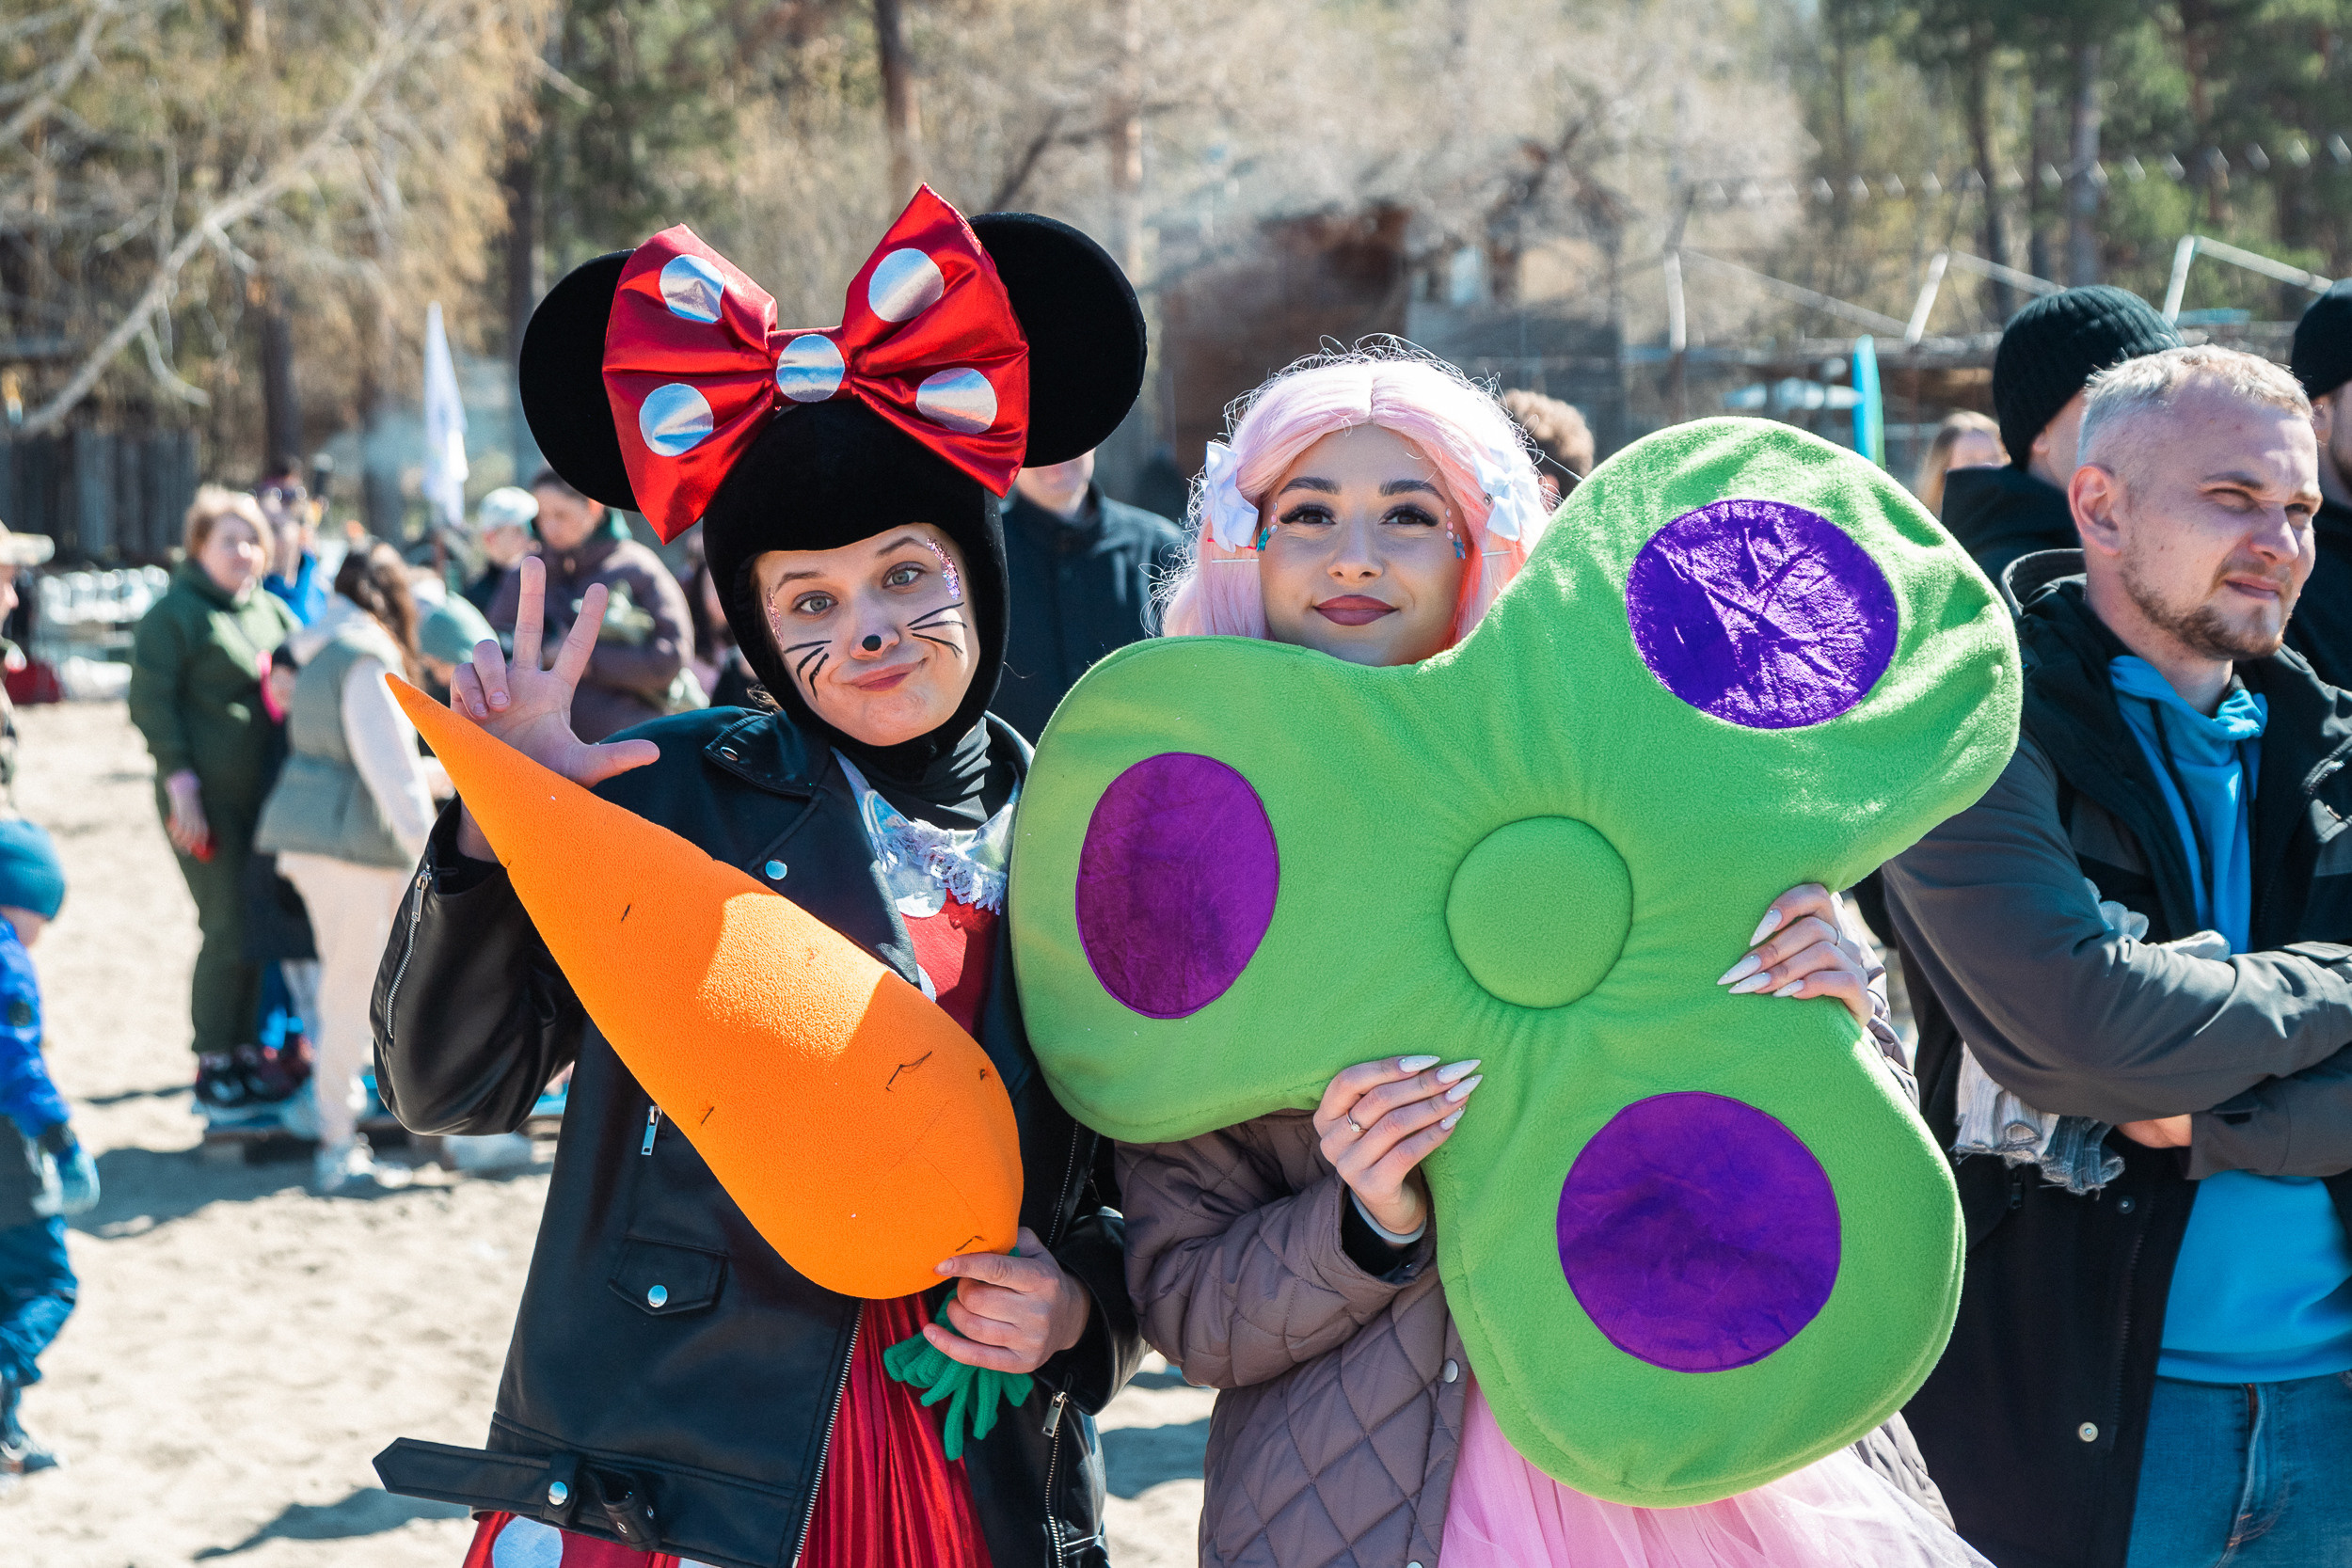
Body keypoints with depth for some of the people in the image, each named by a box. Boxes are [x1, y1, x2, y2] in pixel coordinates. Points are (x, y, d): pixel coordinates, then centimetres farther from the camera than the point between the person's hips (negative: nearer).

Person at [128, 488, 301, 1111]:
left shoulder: (274, 612, 16)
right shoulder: (174, 614, -4)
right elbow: (152, 703, -8)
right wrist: (180, 783, -15)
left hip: (268, 796, 7)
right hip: (210, 800, -6)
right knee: (229, 929, -7)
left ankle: (251, 1047, 18)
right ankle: (213, 1064, 4)